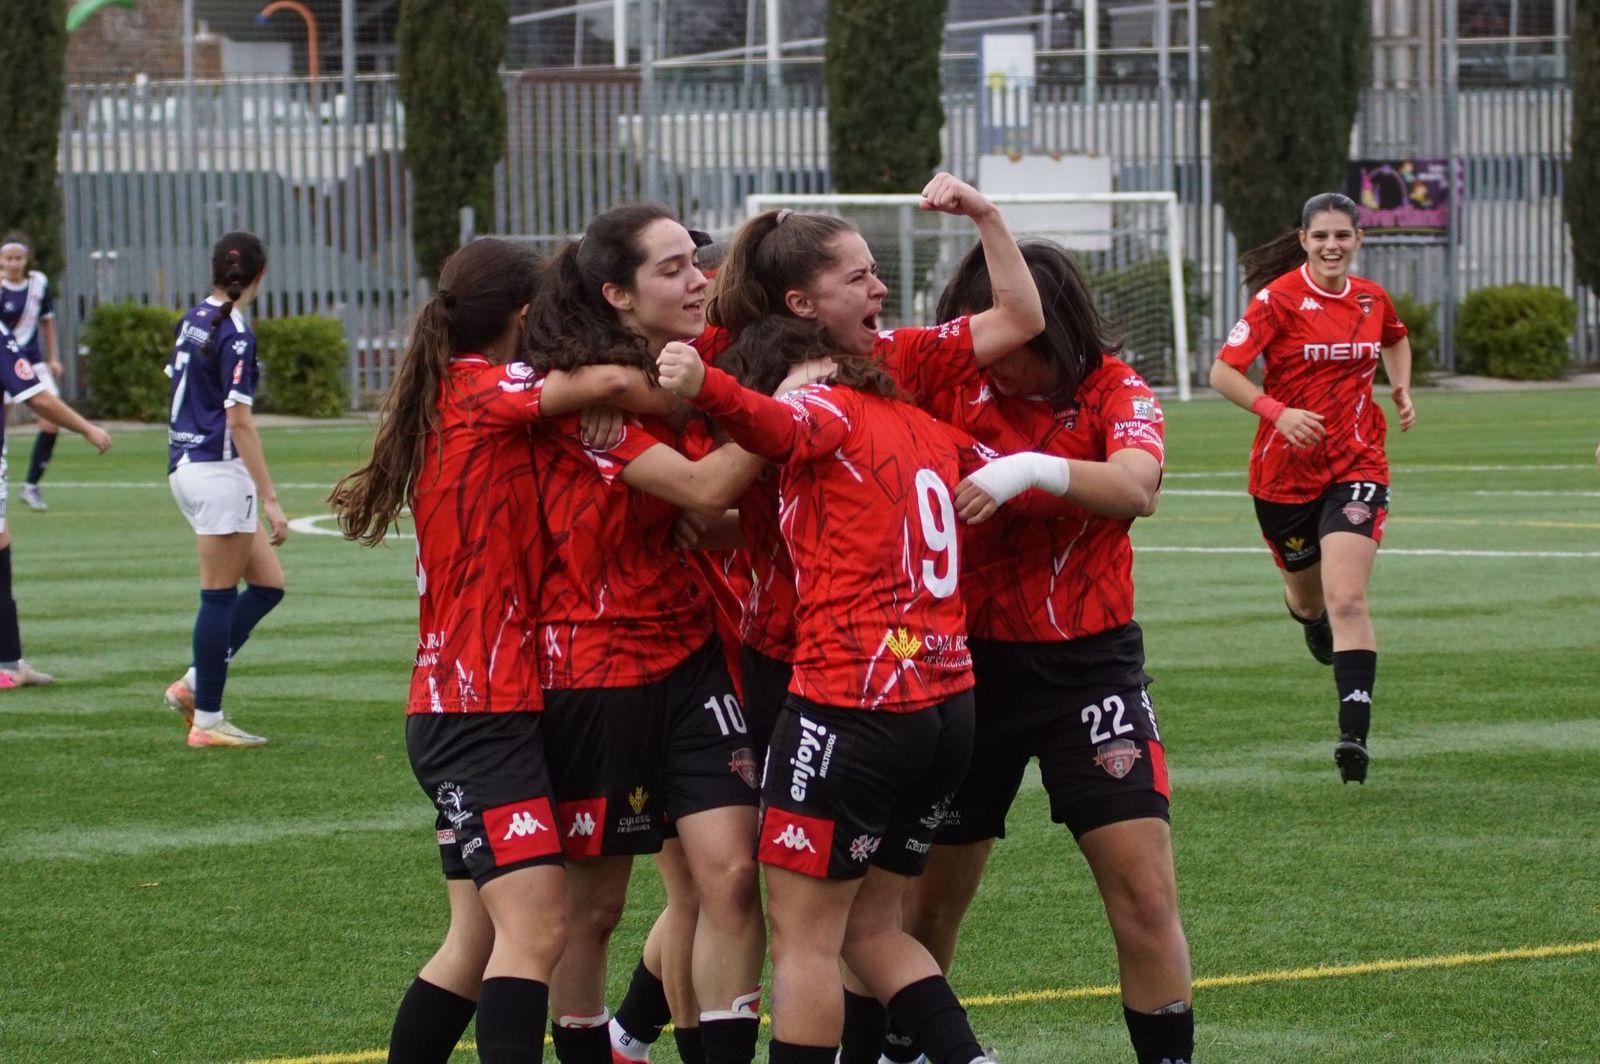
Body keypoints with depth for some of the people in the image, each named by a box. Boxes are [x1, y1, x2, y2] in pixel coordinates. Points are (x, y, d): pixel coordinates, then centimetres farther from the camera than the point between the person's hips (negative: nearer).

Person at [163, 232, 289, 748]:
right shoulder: (235, 335, -15)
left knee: (267, 584, 12)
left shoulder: (194, 320, 10)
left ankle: (194, 685, 10)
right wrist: (269, 499, -19)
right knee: (220, 595, -2)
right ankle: (207, 719, 2)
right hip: (219, 470, -9)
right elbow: (239, 421, -19)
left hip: (186, 467, 9)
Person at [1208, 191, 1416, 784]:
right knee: (1307, 594, 19)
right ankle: (1311, 620, 59)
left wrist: (1401, 389, 10)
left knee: (1347, 601, -17)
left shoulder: (1372, 299, 3)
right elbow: (1223, 372, -15)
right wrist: (1277, 411, -29)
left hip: (1356, 464, 1)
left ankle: (1354, 735, -22)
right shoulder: (1279, 299, -11)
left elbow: (1395, 340, 27)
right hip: (1285, 469, -1)